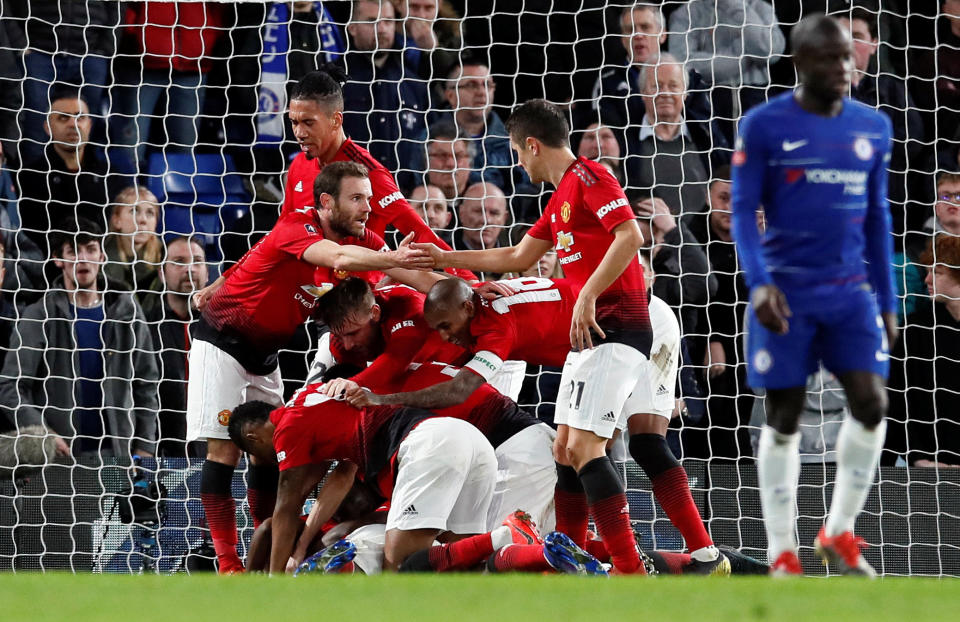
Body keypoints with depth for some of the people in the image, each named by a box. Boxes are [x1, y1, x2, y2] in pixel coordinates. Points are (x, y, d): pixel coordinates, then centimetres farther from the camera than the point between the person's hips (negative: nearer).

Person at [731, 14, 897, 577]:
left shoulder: (873, 128, 8)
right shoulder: (764, 126, -5)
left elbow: (878, 219, 15)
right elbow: (743, 212, -6)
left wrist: (887, 301, 14)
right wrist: (759, 284, -19)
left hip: (851, 292, 3)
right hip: (787, 293, -3)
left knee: (871, 404, -10)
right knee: (785, 418, -1)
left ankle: (840, 532, 7)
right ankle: (783, 553, 7)